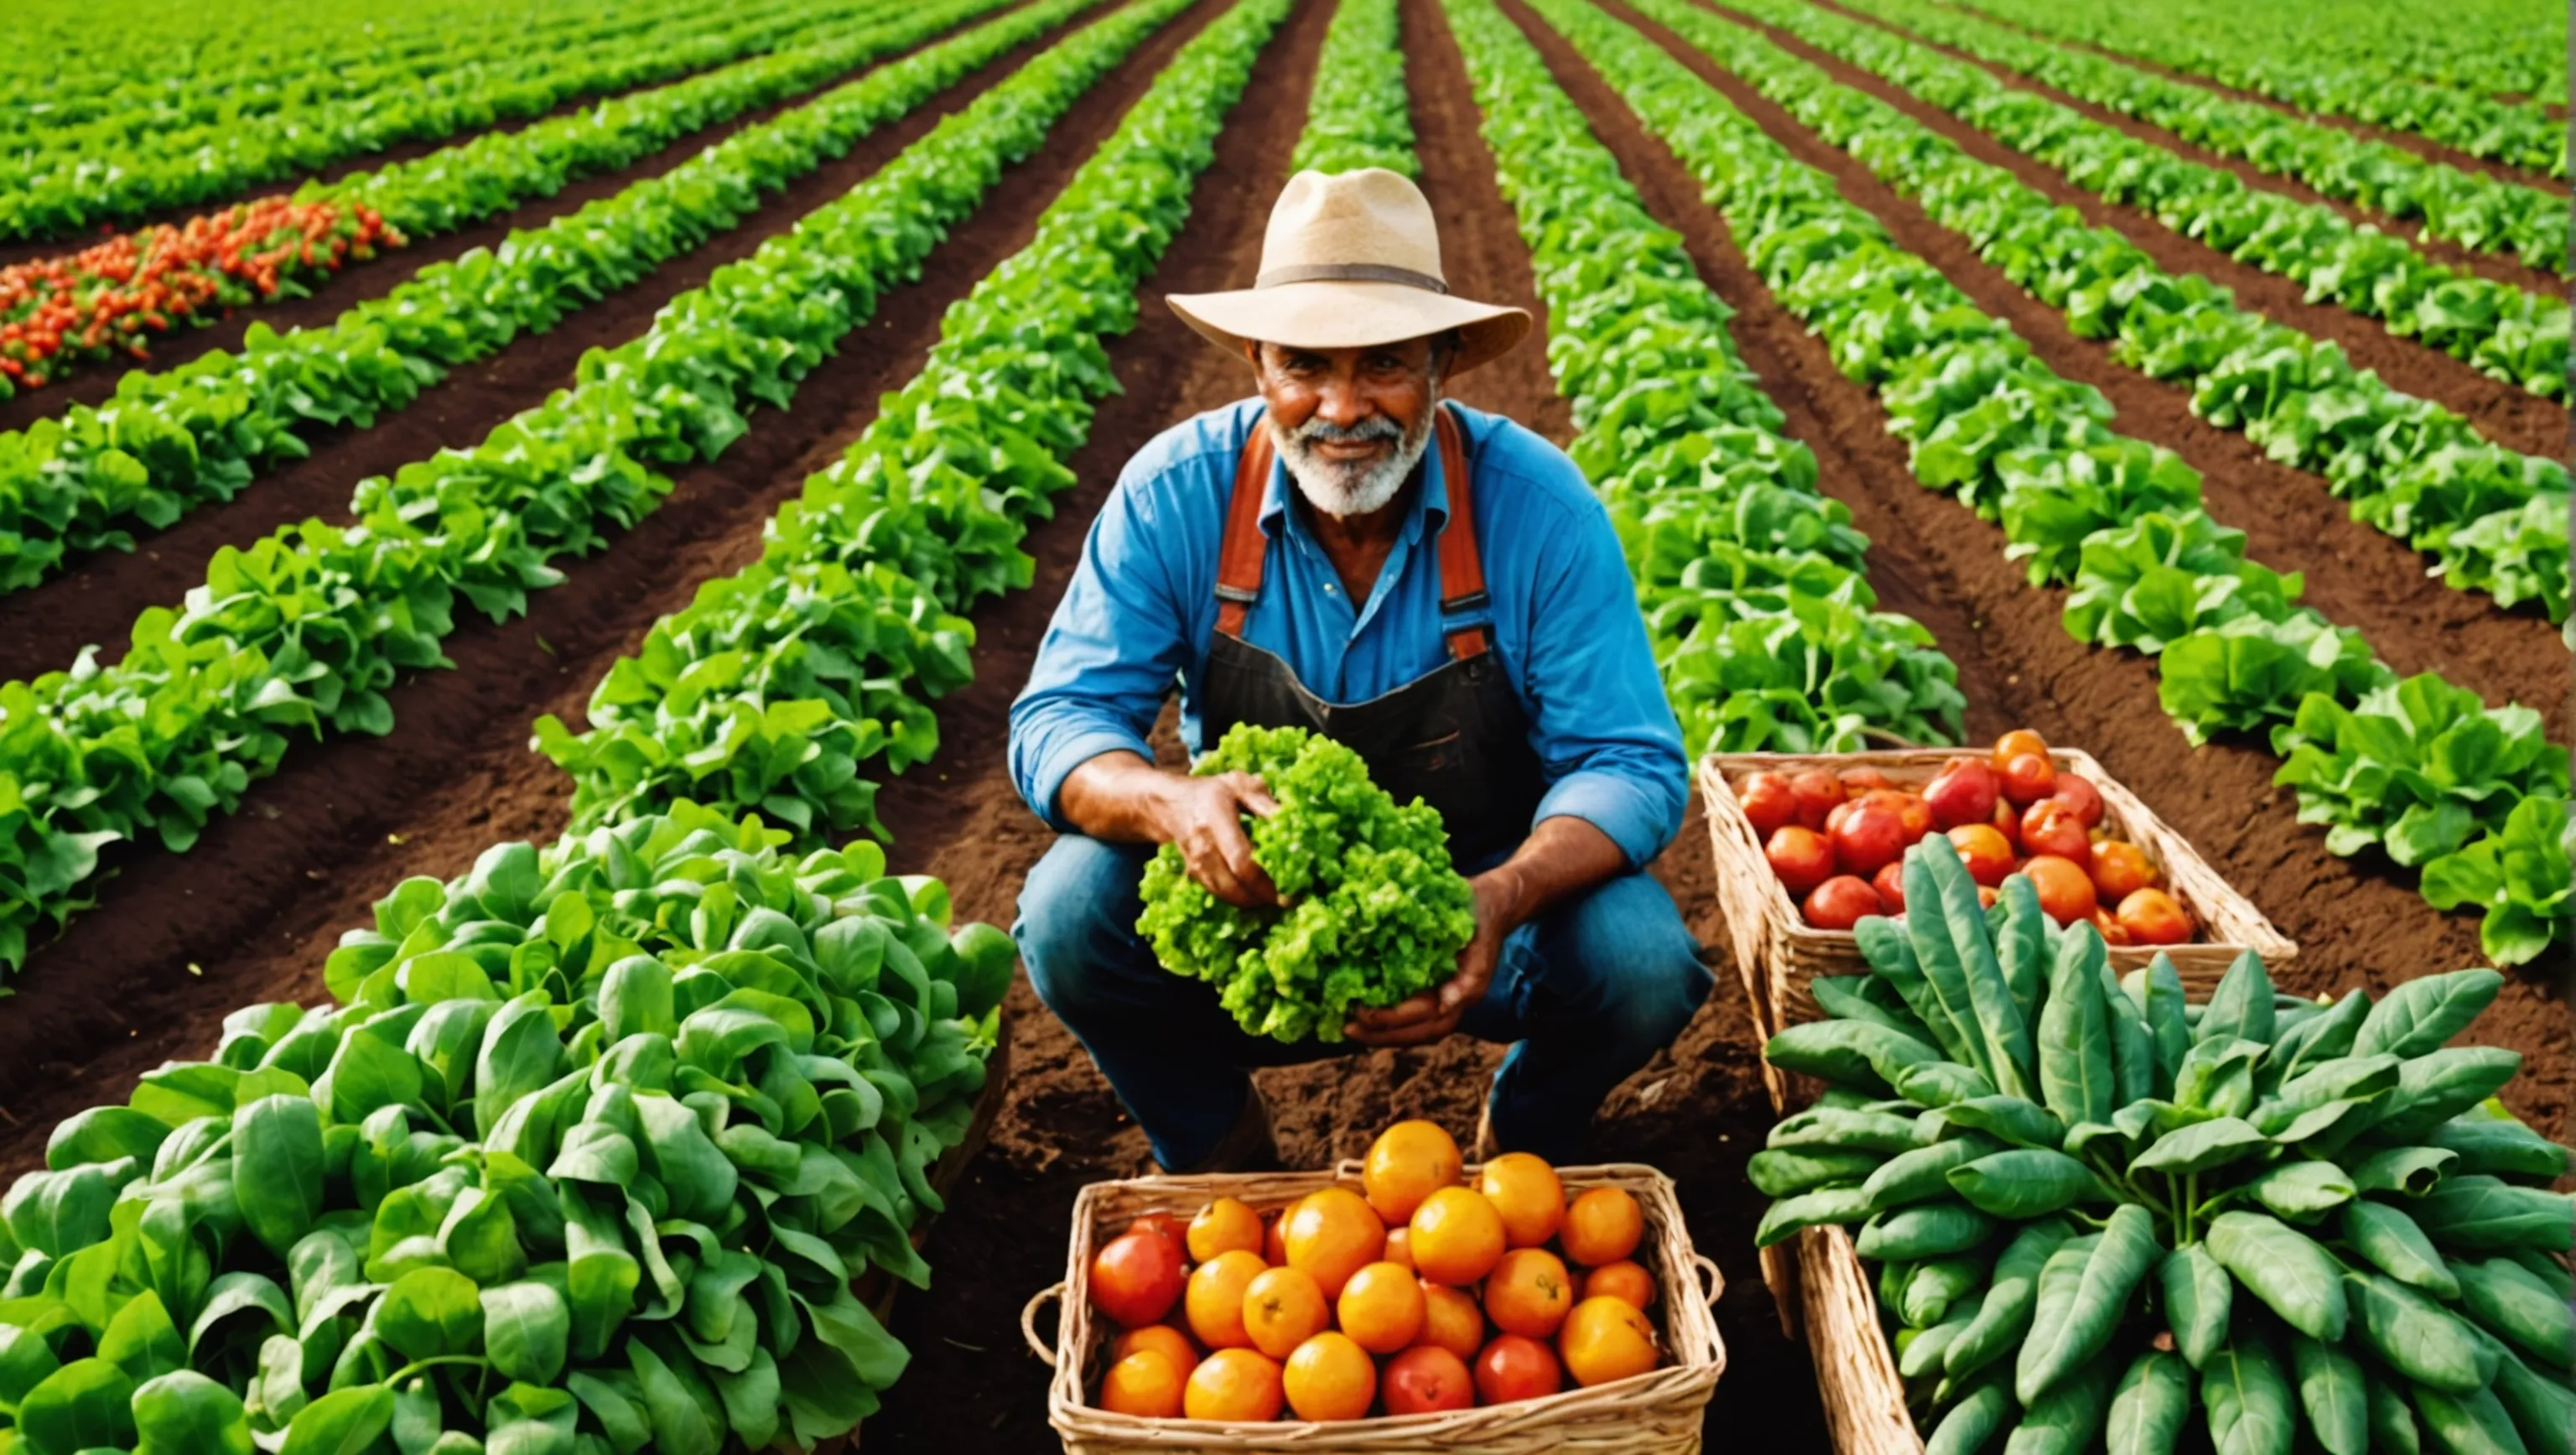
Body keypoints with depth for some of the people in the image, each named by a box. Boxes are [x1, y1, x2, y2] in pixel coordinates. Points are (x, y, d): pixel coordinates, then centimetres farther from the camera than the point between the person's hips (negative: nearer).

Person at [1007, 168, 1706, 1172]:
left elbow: (1627, 766, -17)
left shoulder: (1538, 505, -17)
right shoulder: (1176, 494, -15)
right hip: (1248, 893, 1)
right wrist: (1169, 804, -40)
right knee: (1069, 914, -26)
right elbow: (1060, 719, -15)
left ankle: (1523, 1142, 10)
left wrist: (1506, 896, -39)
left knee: (1642, 964, -28)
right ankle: (1220, 1156, 6)